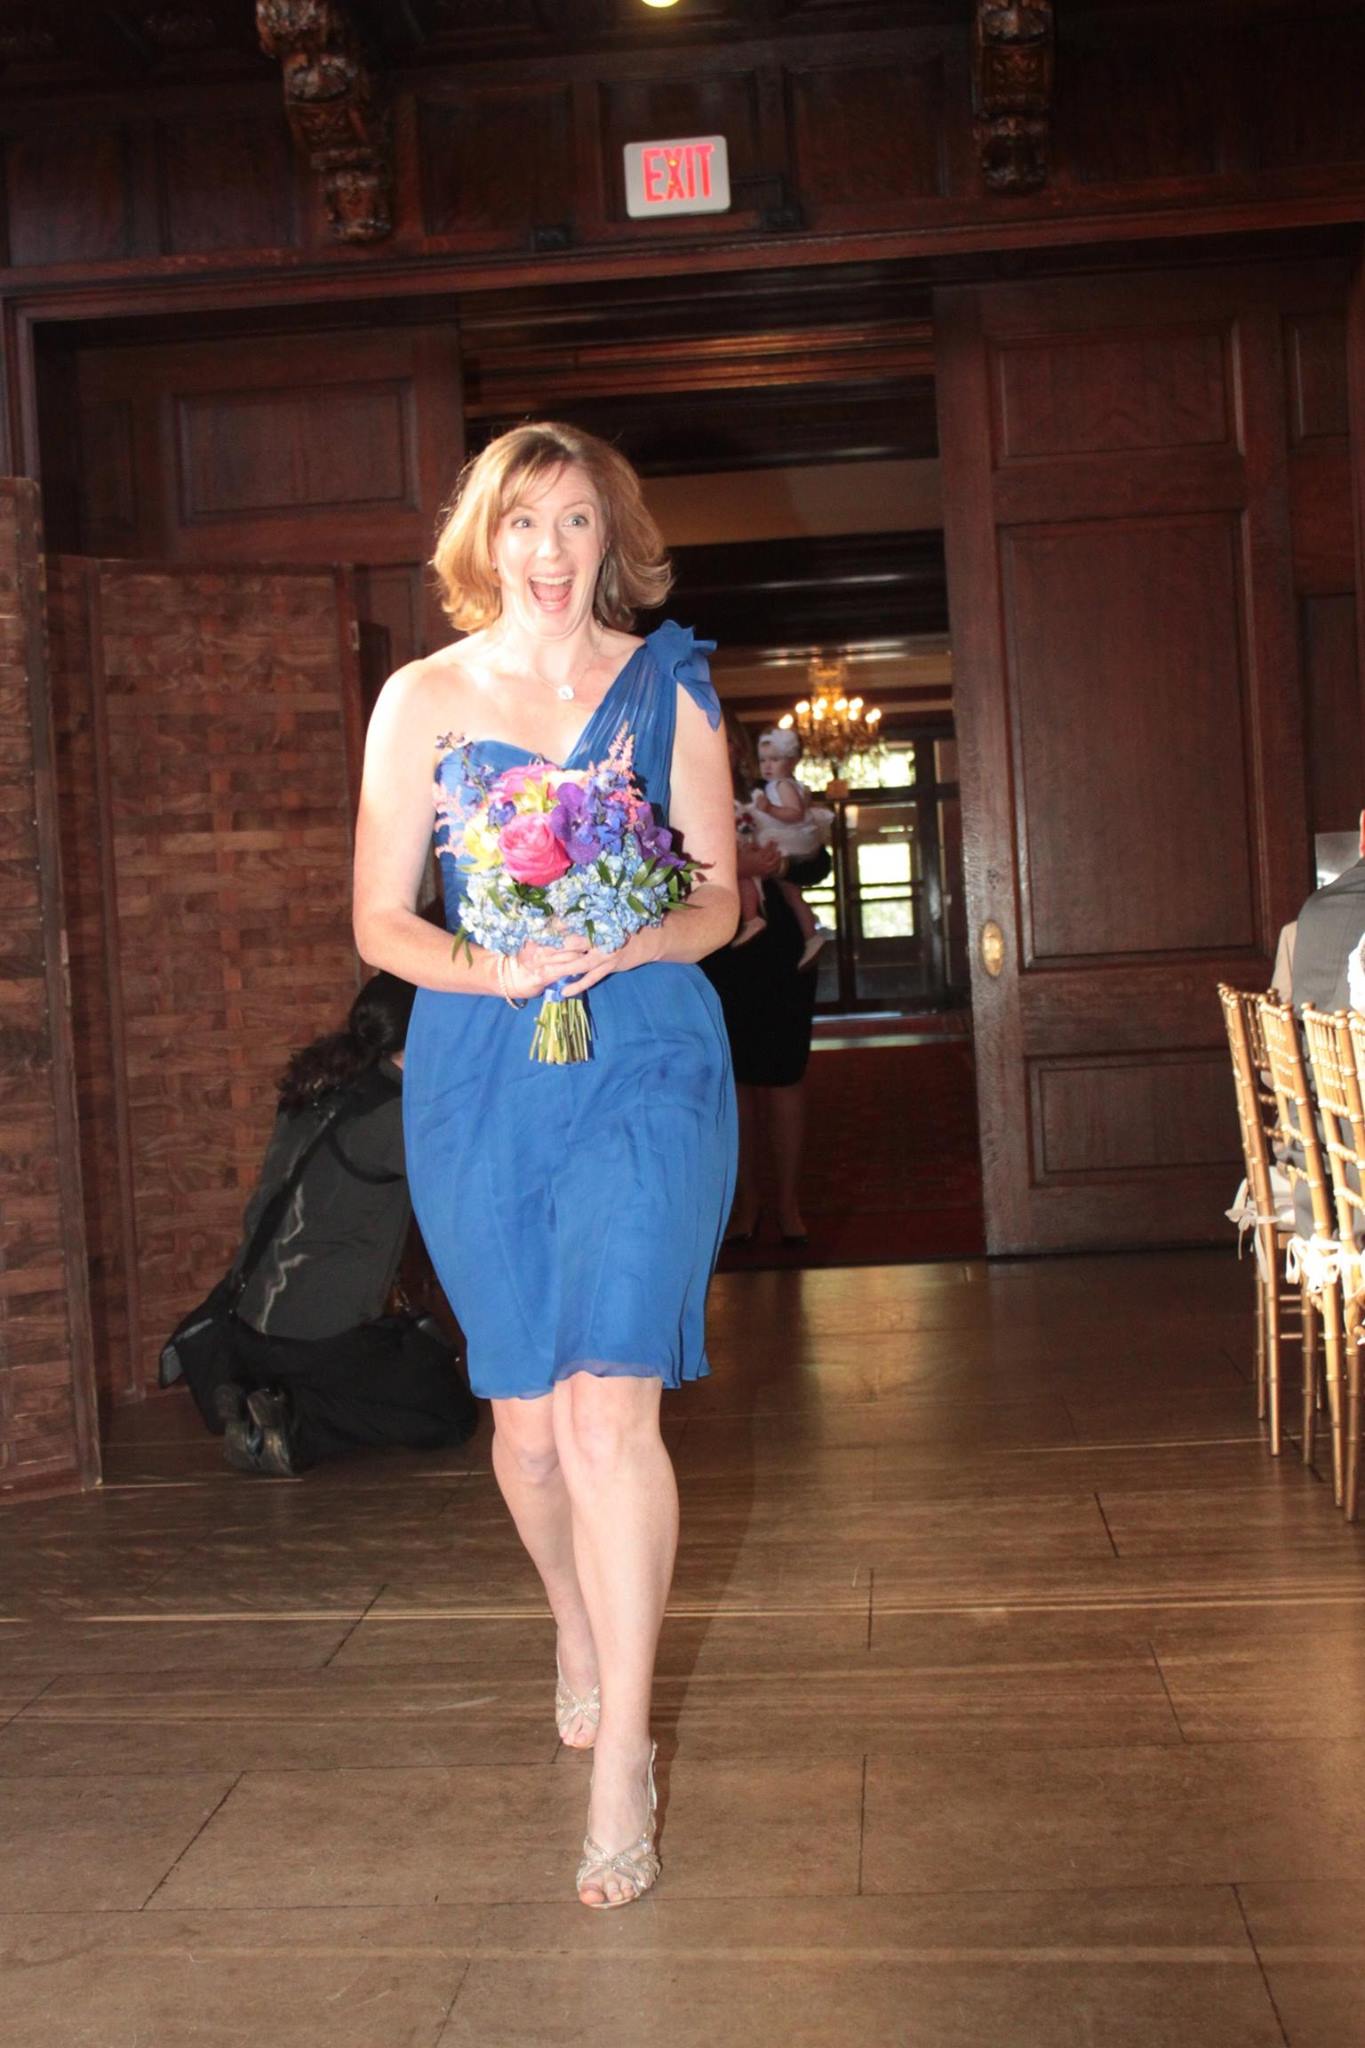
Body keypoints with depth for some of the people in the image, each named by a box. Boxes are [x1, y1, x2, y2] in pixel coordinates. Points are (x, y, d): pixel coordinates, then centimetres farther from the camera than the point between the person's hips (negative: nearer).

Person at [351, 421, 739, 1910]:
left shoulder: (668, 686, 7)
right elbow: (380, 921, 4)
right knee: (525, 1408, 11)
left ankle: (620, 1758, -1)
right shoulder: (423, 699, 7)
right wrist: (494, 970, -15)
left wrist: (623, 947, -14)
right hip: (478, 1073, 2)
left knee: (610, 1406, -12)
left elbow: (717, 898, 7)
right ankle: (576, 1628, 41)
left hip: (644, 1065, -1)